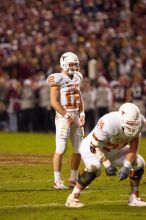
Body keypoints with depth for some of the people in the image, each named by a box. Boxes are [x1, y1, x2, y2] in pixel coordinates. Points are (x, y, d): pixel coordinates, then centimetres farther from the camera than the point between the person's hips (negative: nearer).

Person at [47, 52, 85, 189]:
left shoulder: (76, 78, 13)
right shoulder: (58, 79, -10)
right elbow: (54, 102, -15)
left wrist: (82, 114, 7)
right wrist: (67, 116, -16)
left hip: (76, 116, 8)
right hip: (63, 116, -8)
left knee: (79, 149, 8)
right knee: (60, 149, -8)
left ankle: (73, 179, 18)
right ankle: (57, 181, -3)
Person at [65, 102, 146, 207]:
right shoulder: (108, 124, -40)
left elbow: (133, 148, -13)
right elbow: (95, 146, -28)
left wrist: (126, 167, -27)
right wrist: (107, 165, -32)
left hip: (114, 149, 6)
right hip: (92, 147, -6)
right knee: (94, 167, -35)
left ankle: (134, 198, 10)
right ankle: (73, 197, -22)